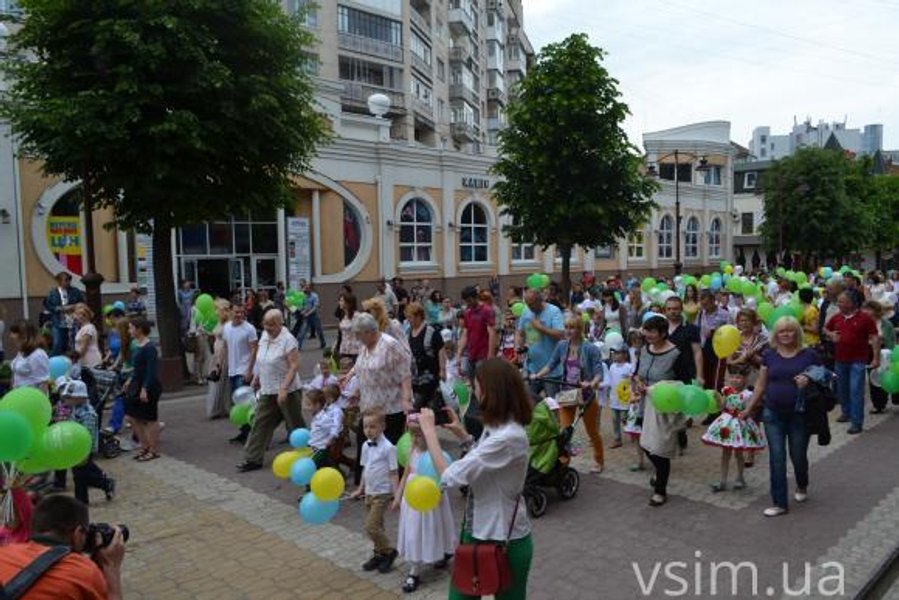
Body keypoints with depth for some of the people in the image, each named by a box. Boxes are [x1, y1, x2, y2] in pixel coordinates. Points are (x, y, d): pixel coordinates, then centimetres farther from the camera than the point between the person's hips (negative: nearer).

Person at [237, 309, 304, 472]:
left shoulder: (288, 340, -18)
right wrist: (257, 377, 22)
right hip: (267, 390, 7)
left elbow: (294, 366, -22)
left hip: (287, 391, -7)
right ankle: (253, 459, 15)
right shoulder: (264, 336, 4)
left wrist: (284, 388, -28)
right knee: (260, 424, 7)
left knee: (295, 425, 6)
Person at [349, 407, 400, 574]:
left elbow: (394, 473, -15)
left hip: (382, 493, -7)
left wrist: (396, 496, -17)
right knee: (375, 526, 16)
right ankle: (379, 554, 31)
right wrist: (360, 489, 18)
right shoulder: (366, 446, 2)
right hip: (369, 492, 7)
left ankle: (389, 551, 10)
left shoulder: (388, 447, -18)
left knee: (371, 526, -9)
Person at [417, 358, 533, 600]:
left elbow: (449, 477, -29)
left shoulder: (507, 438, -31)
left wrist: (428, 429, -19)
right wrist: (462, 434, 5)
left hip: (504, 540, -9)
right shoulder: (499, 427, 0)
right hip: (481, 531, 9)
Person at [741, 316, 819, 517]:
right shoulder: (769, 355, 3)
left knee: (798, 455, 10)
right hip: (773, 414, 1)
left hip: (799, 414, -1)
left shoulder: (809, 355, -3)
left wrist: (809, 382, -20)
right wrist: (748, 409, 8)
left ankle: (802, 486, 43)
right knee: (777, 457, 0)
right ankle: (779, 503, 8)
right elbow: (761, 385, 8)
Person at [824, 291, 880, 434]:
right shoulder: (836, 317, 5)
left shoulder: (865, 318, -9)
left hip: (857, 361, -6)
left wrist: (876, 358, -15)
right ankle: (847, 413, 37)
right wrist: (830, 334, 0)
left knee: (856, 391, -8)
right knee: (842, 389, 17)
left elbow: (874, 338, -9)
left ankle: (857, 422, -4)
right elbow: (825, 329, 23)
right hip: (840, 360, 6)